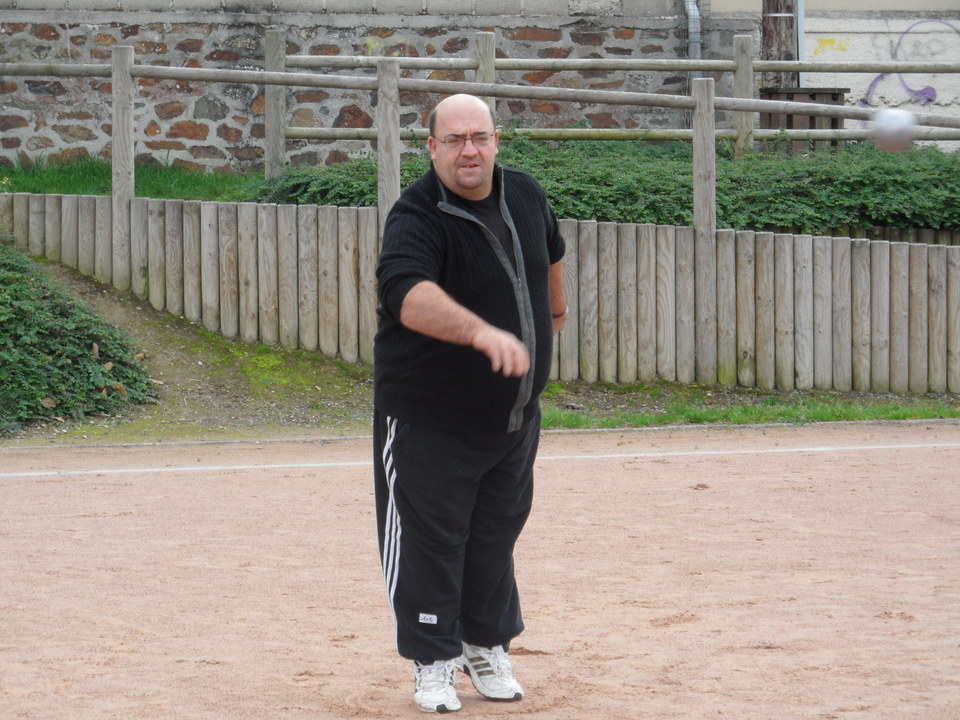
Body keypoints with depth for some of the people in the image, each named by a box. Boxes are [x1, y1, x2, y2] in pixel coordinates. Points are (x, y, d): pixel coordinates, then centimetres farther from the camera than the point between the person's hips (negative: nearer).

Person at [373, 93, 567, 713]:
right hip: (429, 421, -6)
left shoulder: (526, 196, 0)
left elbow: (549, 250, 25)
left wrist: (556, 306, 41)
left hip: (514, 416, 6)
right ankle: (434, 662, 13)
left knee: (497, 533, 16)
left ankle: (488, 646, 31)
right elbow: (408, 293, -43)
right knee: (429, 539, 0)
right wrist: (482, 332, -58)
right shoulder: (418, 217, -22)